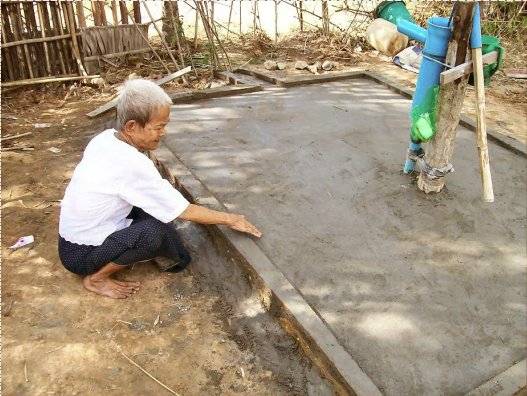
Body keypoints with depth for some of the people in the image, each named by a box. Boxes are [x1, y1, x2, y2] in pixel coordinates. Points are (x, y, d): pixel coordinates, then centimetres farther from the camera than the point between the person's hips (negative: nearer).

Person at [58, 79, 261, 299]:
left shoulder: (105, 138, -6)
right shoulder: (132, 164, -30)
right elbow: (184, 211, -23)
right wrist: (230, 219, -11)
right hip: (80, 255, -8)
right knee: (153, 231, -29)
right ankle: (96, 278, -6)